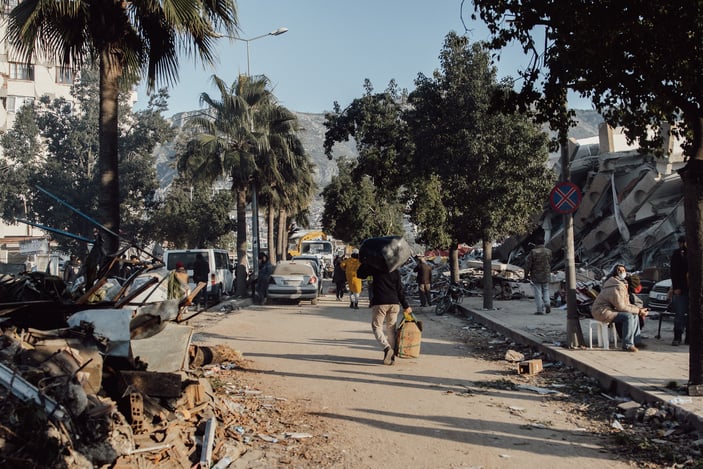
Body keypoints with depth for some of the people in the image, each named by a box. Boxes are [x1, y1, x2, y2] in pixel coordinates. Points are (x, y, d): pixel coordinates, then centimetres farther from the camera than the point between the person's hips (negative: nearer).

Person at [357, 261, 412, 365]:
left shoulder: (375, 268, 0)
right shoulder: (395, 271, 9)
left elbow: (360, 274, 10)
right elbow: (400, 290, 9)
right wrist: (405, 306, 15)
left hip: (379, 303, -3)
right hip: (394, 303, 4)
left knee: (377, 327, 4)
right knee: (391, 329, 11)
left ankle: (387, 347, -20)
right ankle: (391, 357, 8)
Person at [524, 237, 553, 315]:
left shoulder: (533, 252, -12)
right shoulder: (548, 251, 0)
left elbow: (528, 264, -10)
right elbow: (550, 263, 10)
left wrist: (526, 274, -3)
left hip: (536, 276, -3)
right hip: (546, 276, 3)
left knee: (538, 293, 1)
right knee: (546, 291, 16)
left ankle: (540, 309, 0)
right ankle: (547, 304, -4)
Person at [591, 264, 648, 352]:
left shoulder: (622, 285, 14)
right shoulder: (616, 288, -21)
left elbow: (626, 304, 15)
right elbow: (621, 307, -22)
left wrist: (638, 309, 0)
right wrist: (638, 310, -15)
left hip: (610, 310, 11)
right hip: (602, 312, -11)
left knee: (635, 315, 7)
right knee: (628, 316, -25)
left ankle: (636, 341, 12)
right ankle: (627, 345, -19)